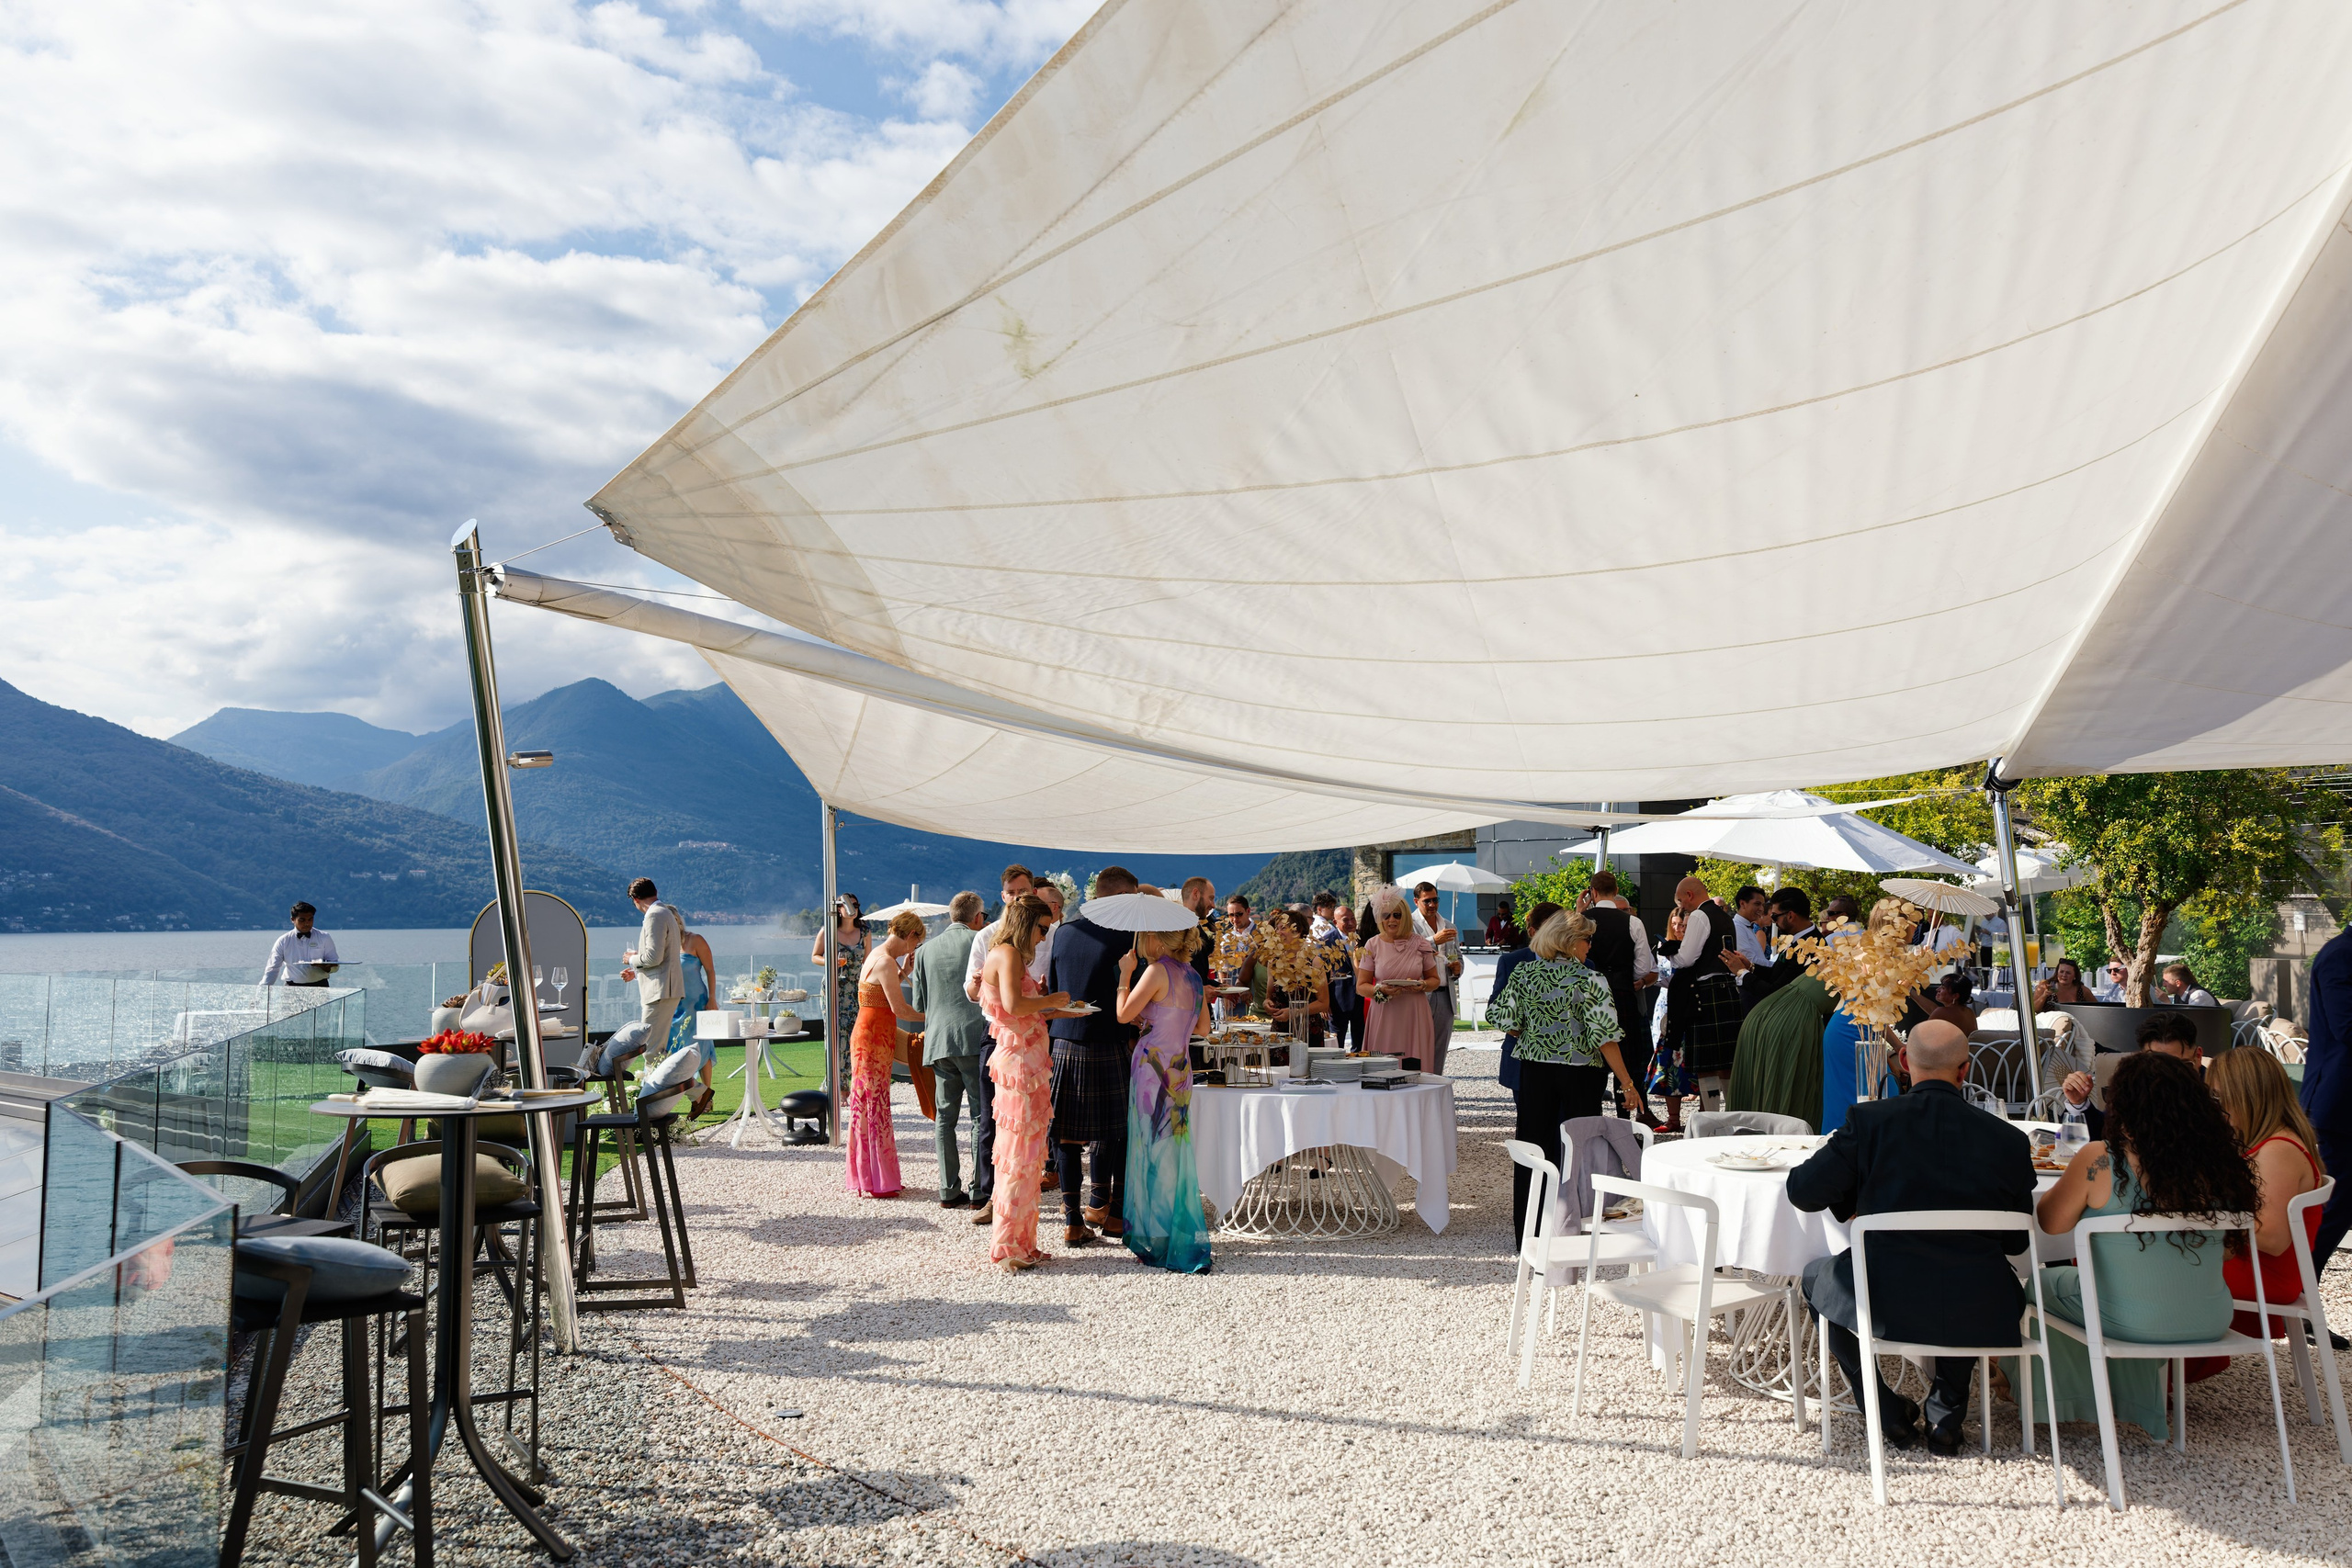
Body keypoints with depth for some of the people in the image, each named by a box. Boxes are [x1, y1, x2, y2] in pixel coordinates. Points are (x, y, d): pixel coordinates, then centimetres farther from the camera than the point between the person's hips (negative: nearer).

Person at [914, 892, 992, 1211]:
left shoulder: (925, 950, 12)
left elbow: (919, 1004, 15)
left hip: (938, 1041, 4)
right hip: (975, 1038, -4)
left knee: (945, 1116, 9)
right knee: (982, 1115, 1)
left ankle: (949, 1191, 10)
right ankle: (980, 1191, 0)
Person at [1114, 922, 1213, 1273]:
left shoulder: (1158, 971, -13)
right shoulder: (1193, 975, 9)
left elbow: (1123, 1014, -11)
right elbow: (1202, 1028, 15)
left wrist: (1126, 973, -2)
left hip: (1153, 1067, -7)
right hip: (1180, 1069, 7)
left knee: (1154, 1150, 2)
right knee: (1176, 1152, 13)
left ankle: (1158, 1241, 8)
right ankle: (1184, 1240, 19)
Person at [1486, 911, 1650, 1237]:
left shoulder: (1522, 974, -3)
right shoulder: (1589, 980, -13)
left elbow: (1500, 1017, -2)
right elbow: (1605, 1036, -16)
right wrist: (1627, 1082, -10)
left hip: (1534, 1068, 3)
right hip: (1579, 1073, -3)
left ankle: (1527, 1234, 18)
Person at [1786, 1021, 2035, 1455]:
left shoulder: (1870, 1121, -8)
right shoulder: (2008, 1140, -2)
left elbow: (1803, 1191, -3)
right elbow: (2016, 1241, 8)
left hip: (1884, 1305, -2)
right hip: (1976, 1316, 3)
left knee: (1815, 1275, 29)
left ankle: (1891, 1417, 27)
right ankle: (1945, 1418, 32)